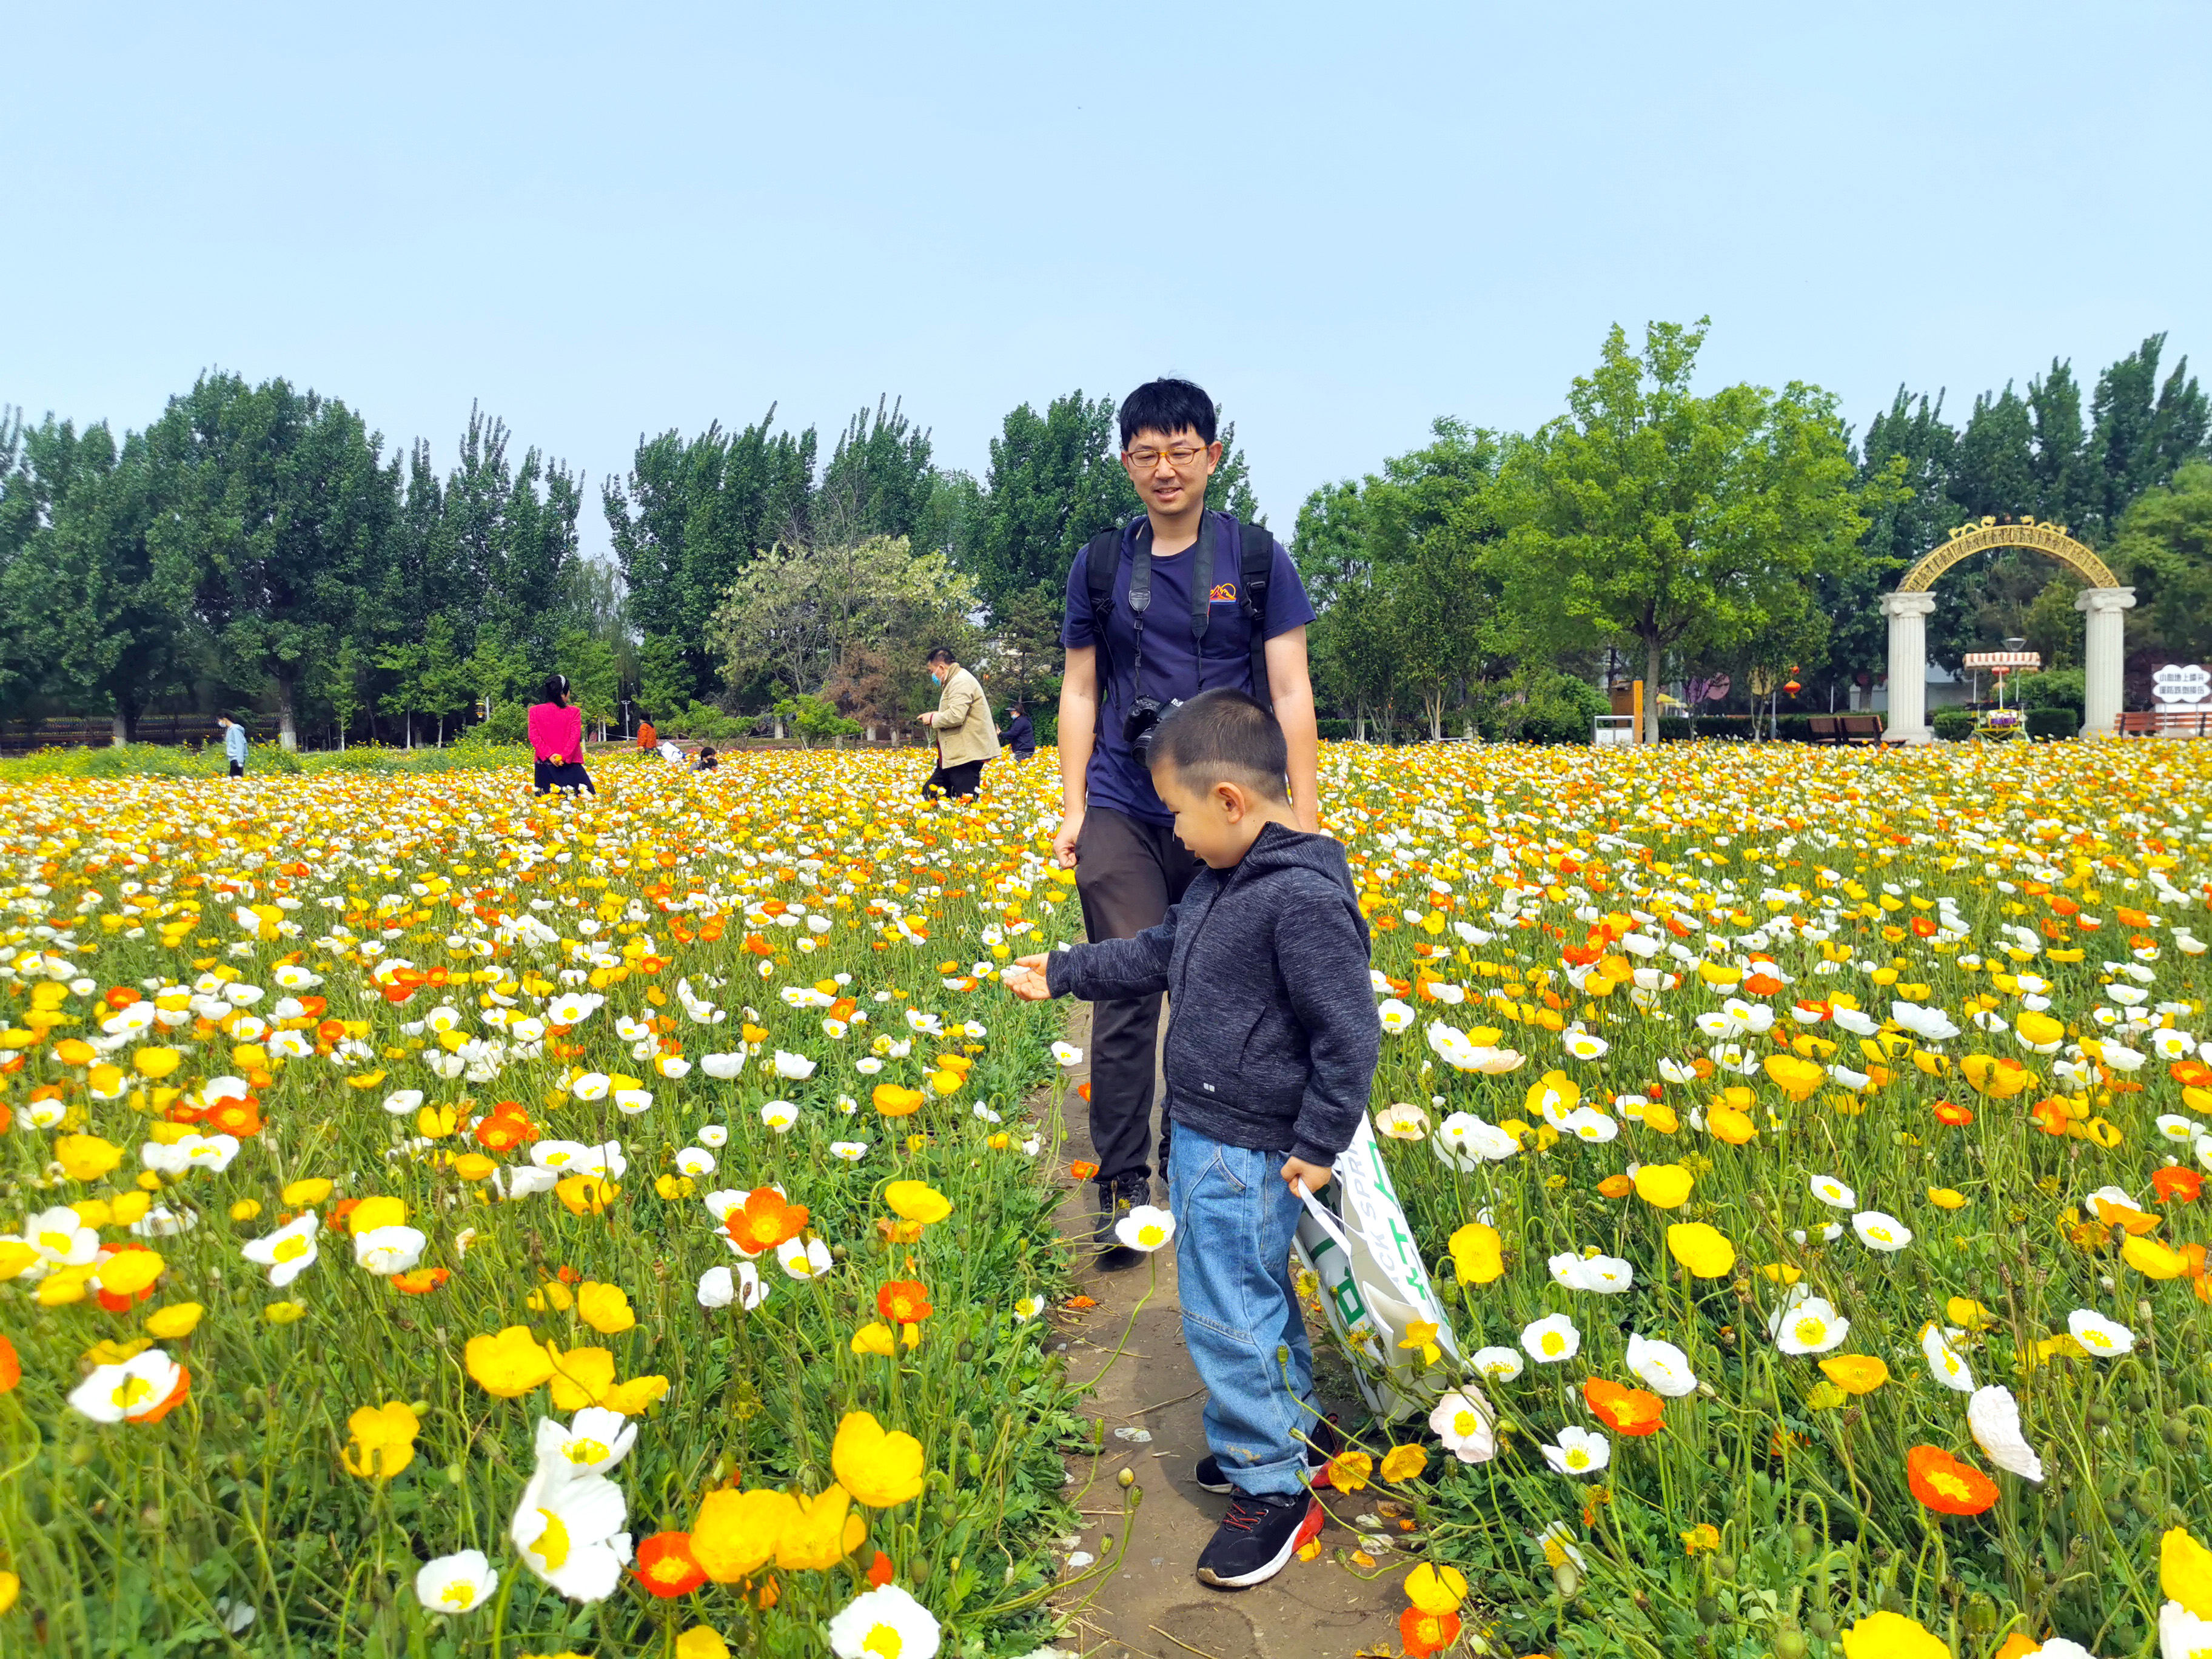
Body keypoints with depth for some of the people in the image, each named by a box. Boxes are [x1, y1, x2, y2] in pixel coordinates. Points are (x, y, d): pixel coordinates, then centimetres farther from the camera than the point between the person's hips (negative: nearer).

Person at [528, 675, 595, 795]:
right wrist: (564, 757, -12)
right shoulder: (574, 712, -1)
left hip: (545, 764, 2)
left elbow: (534, 736, -3)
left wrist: (549, 755, -8)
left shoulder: (535, 711, 5)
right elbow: (575, 736, -10)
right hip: (570, 765, -2)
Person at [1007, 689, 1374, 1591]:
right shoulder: (1221, 880, 5)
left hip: (1245, 1151, -10)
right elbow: (1159, 953, 20)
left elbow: (1349, 1035, -23)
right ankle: (1295, 1428, 41)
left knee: (1226, 1317, 1)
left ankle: (1273, 1491, 17)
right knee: (1258, 1292, 23)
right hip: (1205, 1133, 10)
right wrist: (1063, 972, 22)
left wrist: (1318, 1145, -18)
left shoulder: (1305, 899, -26)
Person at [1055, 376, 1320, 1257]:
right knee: (1126, 994, -6)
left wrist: (1303, 811, -4)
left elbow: (1289, 691, 2)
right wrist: (1072, 808, 2)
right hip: (1124, 812, 1)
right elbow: (1079, 693, 10)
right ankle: (1121, 1187, 3)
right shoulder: (1100, 564, 8)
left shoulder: (1257, 556, 4)